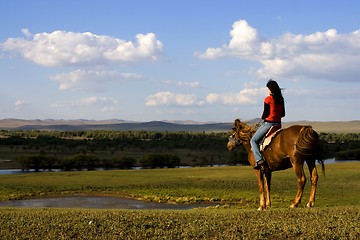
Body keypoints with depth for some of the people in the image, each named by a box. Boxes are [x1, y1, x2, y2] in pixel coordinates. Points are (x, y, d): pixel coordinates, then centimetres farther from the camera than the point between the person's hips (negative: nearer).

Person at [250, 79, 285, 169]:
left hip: (268, 123, -7)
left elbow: (265, 114, -11)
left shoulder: (268, 99, -12)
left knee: (254, 140, -1)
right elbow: (283, 114, 12)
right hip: (278, 124, 7)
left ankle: (259, 159, -17)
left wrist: (262, 118, 9)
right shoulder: (281, 99, 8)